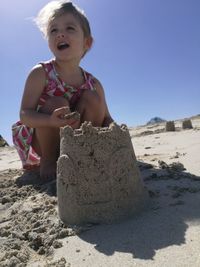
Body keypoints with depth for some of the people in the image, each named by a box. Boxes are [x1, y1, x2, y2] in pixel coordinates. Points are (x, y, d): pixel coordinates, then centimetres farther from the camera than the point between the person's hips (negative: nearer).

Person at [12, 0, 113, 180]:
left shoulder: (93, 84, -6)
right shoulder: (40, 73, -16)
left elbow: (106, 118, -3)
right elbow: (25, 114, -23)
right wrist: (52, 120, -43)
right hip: (38, 142, -2)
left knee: (92, 98, -16)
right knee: (57, 103, -29)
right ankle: (48, 160, -11)